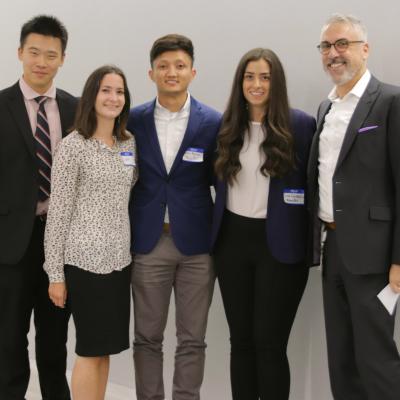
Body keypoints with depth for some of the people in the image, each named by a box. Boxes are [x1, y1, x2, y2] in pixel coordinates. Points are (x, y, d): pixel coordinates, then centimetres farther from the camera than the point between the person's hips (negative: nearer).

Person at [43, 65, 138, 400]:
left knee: (105, 347, 13)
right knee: (91, 349, 2)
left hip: (120, 258, 6)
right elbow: (58, 212, -10)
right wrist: (55, 274, -10)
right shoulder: (73, 145, -9)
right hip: (85, 259, -6)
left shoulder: (129, 142, 8)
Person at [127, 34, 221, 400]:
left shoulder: (213, 123, -2)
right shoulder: (134, 120, 2)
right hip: (148, 243, 1)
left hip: (196, 244, -1)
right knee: (147, 337, 10)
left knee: (192, 339, 8)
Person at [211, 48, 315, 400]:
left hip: (280, 244, -4)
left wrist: (311, 239, -7)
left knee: (269, 343, 0)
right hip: (232, 240, 4)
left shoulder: (301, 125, -6)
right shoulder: (227, 126, 6)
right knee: (241, 339, 11)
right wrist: (216, 228, 9)